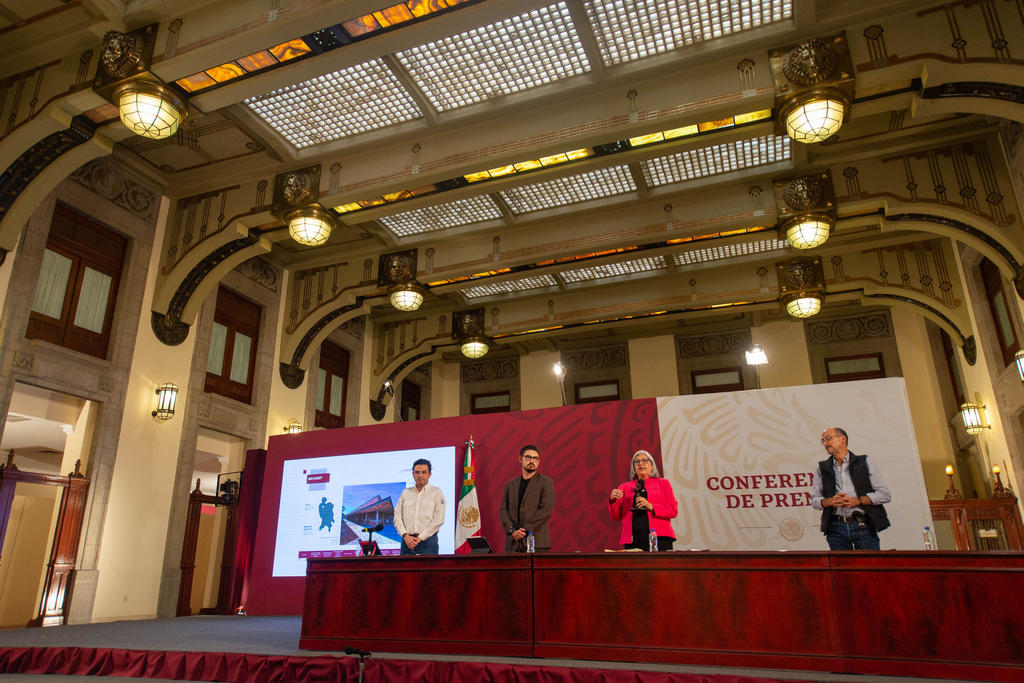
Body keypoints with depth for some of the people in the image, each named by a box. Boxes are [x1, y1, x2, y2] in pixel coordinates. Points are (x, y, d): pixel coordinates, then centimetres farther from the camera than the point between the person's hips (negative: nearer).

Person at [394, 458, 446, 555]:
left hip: (427, 540, -3)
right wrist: (405, 535, -7)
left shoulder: (437, 492, 4)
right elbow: (397, 517, 9)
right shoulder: (405, 493, 16)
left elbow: (438, 520, -4)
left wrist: (420, 538, -9)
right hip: (407, 540, 3)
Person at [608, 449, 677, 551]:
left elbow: (673, 510, 3)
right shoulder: (625, 487, 17)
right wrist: (612, 500, -8)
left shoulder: (663, 483, 15)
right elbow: (616, 516, 11)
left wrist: (651, 507, -11)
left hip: (659, 539, -1)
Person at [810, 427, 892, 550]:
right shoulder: (823, 468, 14)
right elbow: (814, 500, 12)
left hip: (864, 527, -1)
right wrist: (831, 501, -8)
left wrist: (856, 501, -9)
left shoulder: (864, 462, 9)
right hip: (836, 528, 1)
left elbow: (884, 495, 3)